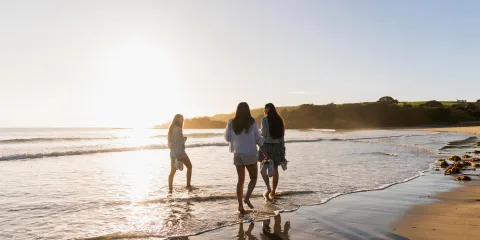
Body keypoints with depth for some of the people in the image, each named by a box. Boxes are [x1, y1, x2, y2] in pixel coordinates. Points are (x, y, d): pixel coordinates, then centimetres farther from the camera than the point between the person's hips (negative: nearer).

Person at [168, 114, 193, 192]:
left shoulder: (172, 128, 11)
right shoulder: (178, 129, -15)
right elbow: (178, 142, -20)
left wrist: (183, 139, 10)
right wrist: (179, 154, -22)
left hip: (172, 152, 8)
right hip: (179, 151, -8)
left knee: (172, 171, 9)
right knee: (189, 167, 10)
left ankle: (170, 188, 7)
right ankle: (188, 185, 10)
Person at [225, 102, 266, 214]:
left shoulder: (232, 123, -2)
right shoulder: (252, 122, -9)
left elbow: (227, 138, 6)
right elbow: (258, 138, -4)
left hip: (237, 154, 3)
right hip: (250, 153, -3)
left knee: (241, 180, 11)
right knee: (253, 178, 14)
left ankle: (240, 204, 8)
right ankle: (247, 198, -5)